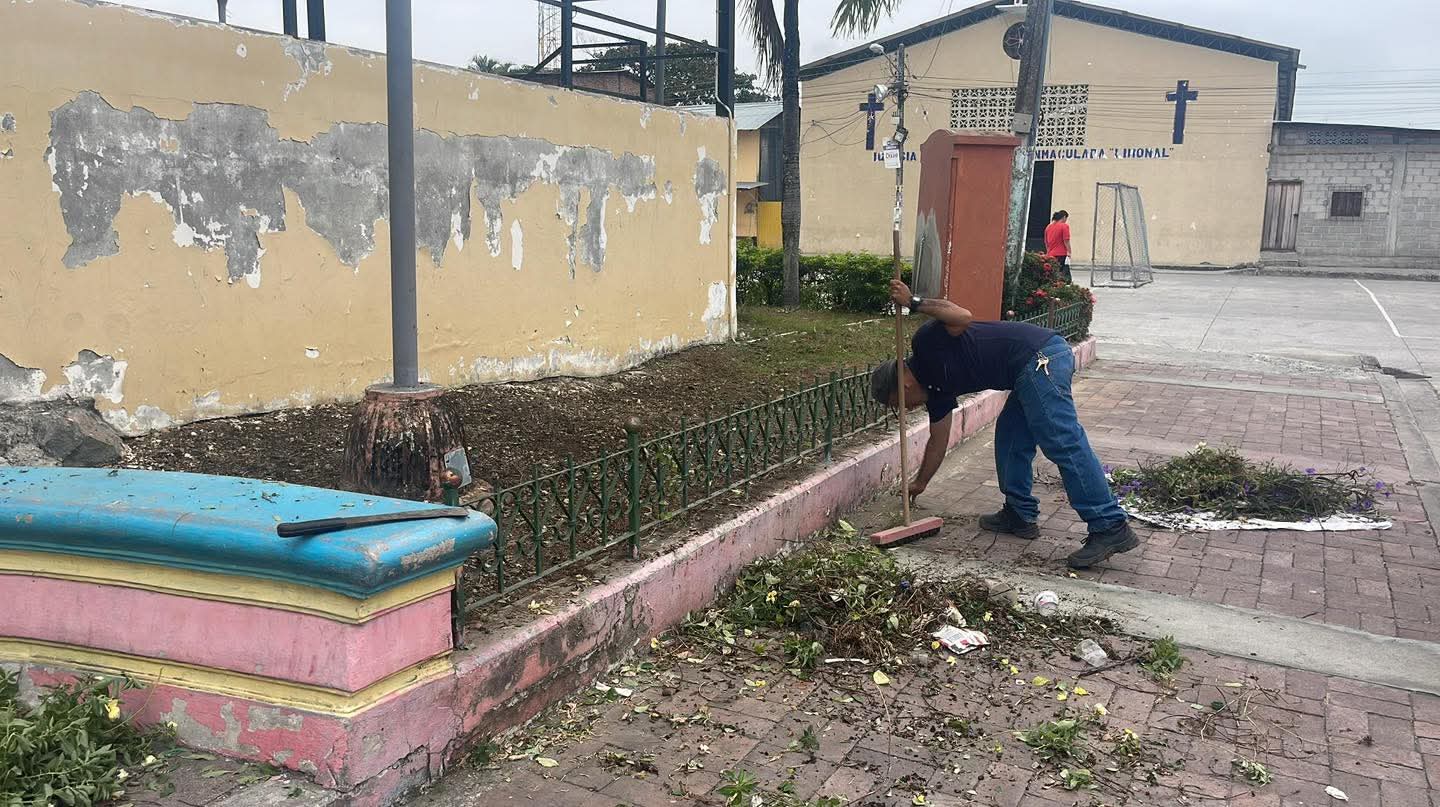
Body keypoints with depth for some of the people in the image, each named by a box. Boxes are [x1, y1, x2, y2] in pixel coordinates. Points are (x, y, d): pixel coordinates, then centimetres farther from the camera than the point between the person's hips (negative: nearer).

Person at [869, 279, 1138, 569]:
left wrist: (913, 302, -13)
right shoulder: (936, 387, 21)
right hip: (1032, 369, 10)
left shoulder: (925, 342, -2)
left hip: (1039, 356, -10)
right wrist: (918, 485, 38)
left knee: (1064, 444, -12)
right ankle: (1020, 514, 23)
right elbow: (938, 442, 30)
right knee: (1011, 438, 17)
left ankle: (1111, 528, -13)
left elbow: (963, 317, -22)